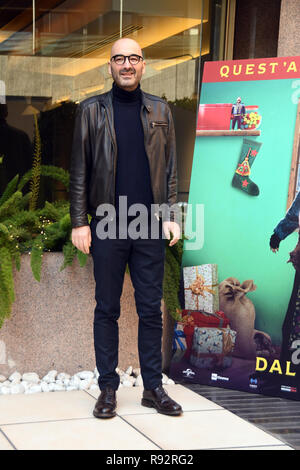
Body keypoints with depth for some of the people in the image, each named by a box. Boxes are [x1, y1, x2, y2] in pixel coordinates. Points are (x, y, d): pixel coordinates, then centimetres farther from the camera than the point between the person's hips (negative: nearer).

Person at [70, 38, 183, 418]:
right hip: (107, 225, -1)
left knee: (151, 309, 6)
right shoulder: (91, 110, 4)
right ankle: (107, 388, 15)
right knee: (107, 309, 6)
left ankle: (153, 387, 15)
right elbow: (79, 171, 2)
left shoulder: (160, 111, 10)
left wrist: (171, 215, 1)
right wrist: (79, 222, -4)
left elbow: (169, 168, 10)